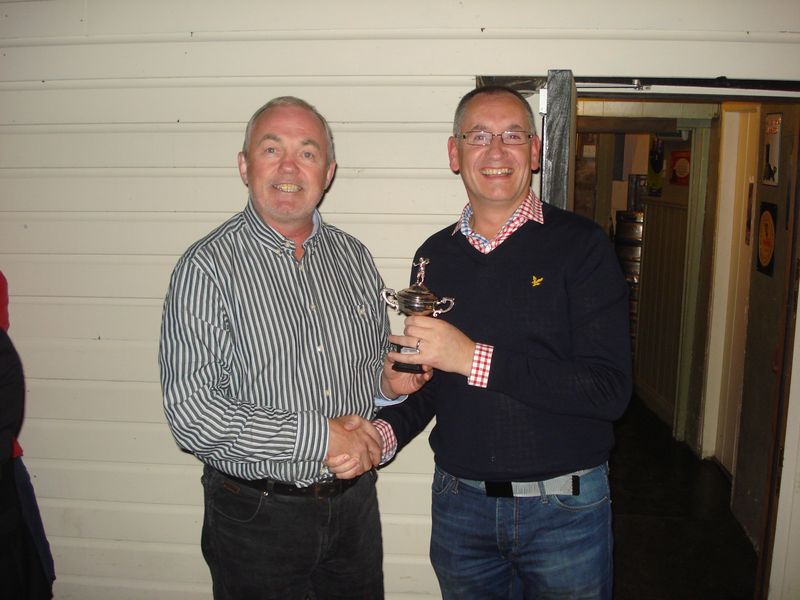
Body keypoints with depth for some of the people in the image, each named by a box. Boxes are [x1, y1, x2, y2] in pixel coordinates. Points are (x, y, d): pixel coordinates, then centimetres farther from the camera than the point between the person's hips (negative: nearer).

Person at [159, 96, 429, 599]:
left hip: (355, 502, 5)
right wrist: (322, 436, -21)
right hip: (257, 515, -4)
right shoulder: (207, 268, -14)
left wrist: (388, 380, -7)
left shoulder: (354, 257, 4)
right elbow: (192, 415, -20)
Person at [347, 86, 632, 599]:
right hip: (459, 503, 4)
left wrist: (476, 358, -25)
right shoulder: (435, 255, 3)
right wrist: (383, 431, -9)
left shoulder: (580, 244, -10)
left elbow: (610, 391, -18)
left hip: (564, 511, -3)